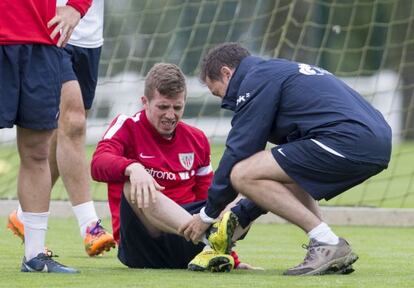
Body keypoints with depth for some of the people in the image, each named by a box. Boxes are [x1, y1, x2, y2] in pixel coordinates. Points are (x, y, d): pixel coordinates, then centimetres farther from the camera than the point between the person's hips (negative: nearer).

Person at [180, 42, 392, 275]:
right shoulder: (283, 71, 32)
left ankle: (327, 244, -9)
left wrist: (208, 214, 10)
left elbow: (238, 153, 0)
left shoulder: (257, 80, 2)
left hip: (348, 141, -10)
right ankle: (335, 255, 12)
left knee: (243, 175, -8)